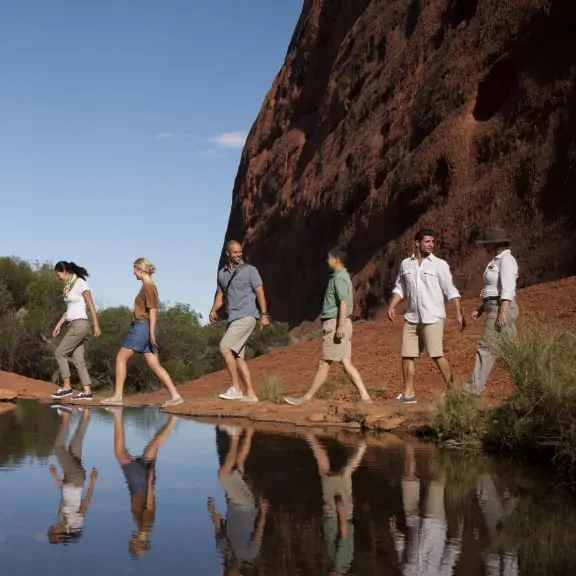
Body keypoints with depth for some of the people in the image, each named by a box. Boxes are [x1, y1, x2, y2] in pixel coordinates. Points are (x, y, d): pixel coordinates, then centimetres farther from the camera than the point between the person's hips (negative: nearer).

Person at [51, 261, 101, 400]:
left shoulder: (80, 283, -9)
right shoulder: (68, 286, 14)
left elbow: (91, 306, -10)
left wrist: (96, 326, -12)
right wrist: (59, 324, 14)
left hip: (80, 324, -8)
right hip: (72, 325, 8)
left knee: (59, 352, -8)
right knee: (78, 359, 3)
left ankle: (67, 387, -4)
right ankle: (87, 391, 2)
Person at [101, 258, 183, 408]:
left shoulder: (148, 286, -10)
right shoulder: (149, 286, 17)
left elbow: (153, 310, -15)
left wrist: (151, 333, -19)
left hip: (142, 326, -9)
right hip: (146, 328, 9)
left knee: (121, 358, 0)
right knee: (154, 365, 3)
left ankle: (117, 396, 1)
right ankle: (175, 395, -6)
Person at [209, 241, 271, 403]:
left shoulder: (249, 270, 0)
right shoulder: (222, 274, 16)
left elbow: (260, 292, -3)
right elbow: (220, 295, 18)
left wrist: (264, 314, -11)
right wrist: (213, 310, -1)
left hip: (246, 316, -7)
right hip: (233, 318, 7)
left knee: (225, 347, -18)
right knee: (238, 356, 3)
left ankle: (236, 388, -13)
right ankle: (250, 394, 7)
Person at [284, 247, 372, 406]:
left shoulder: (339, 277, -12)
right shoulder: (342, 276, 19)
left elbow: (344, 302, -21)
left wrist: (341, 326, -27)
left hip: (335, 323, -10)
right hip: (337, 324, 10)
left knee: (324, 363, -3)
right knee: (346, 363, 5)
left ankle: (307, 398, 4)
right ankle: (364, 396, 0)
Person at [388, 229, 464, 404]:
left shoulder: (440, 265, -1)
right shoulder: (405, 264, 10)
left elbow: (451, 291, -3)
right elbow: (400, 289, 17)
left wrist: (459, 313, -10)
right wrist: (392, 306, 3)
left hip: (432, 317, -4)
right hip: (412, 317, 5)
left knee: (437, 355, -10)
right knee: (407, 355, 3)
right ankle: (408, 394, 10)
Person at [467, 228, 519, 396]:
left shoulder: (506, 260, -12)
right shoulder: (498, 260, 19)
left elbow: (507, 289, -21)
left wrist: (502, 313, -26)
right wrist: (481, 309, 18)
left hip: (502, 309, -11)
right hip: (496, 309, 11)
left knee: (486, 348, -10)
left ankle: (474, 388, -9)